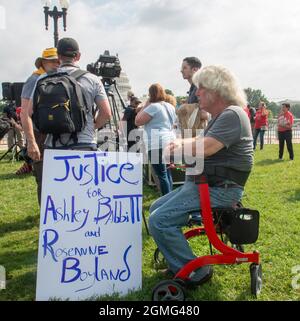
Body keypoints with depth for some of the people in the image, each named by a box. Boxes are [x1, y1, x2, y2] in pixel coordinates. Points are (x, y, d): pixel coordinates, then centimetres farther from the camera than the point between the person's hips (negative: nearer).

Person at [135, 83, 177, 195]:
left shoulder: (153, 106, -9)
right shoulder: (171, 107, 17)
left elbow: (138, 121, -8)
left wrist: (145, 106, -1)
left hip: (157, 144, -9)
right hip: (170, 141, 9)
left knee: (162, 175, -7)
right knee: (168, 173, 13)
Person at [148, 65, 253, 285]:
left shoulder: (232, 115, -16)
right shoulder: (221, 116, 19)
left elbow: (203, 148, -28)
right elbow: (199, 142, 22)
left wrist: (175, 149, -9)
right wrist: (180, 144, 0)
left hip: (218, 189, -11)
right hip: (204, 183, 11)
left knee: (160, 220, -19)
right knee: (156, 209, 14)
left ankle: (195, 273, -6)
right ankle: (178, 263, 20)